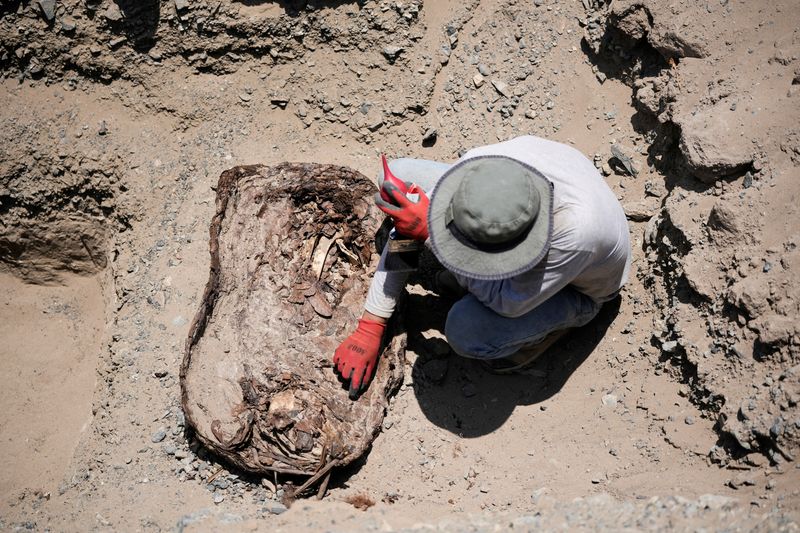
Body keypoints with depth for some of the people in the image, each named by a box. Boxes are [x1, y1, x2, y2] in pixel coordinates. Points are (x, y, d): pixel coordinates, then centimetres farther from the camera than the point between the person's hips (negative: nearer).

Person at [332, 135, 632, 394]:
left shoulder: (577, 231, -47)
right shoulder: (479, 165, -33)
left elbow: (508, 301, -33)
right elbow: (406, 232, -18)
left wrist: (428, 231, -41)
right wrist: (368, 329, -15)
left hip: (579, 288, -4)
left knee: (465, 330, -32)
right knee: (397, 177, -10)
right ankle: (467, 273, 8)